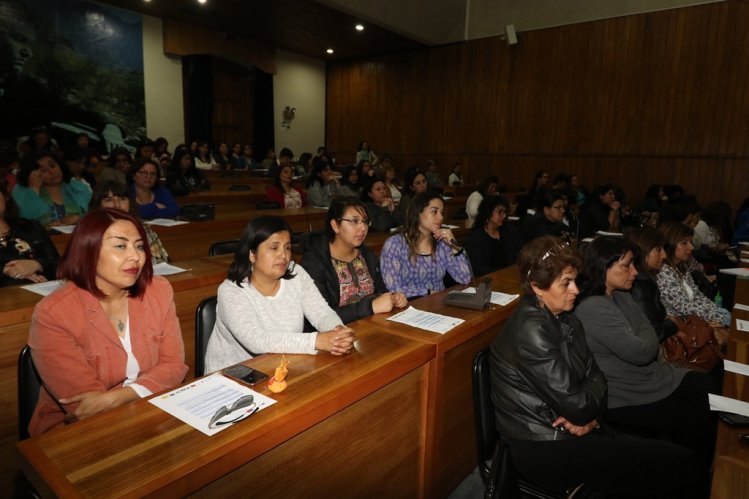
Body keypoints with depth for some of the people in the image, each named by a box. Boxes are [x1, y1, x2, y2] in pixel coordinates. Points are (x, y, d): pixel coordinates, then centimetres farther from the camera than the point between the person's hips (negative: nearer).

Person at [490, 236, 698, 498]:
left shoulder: (566, 321, 6)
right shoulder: (531, 331, -24)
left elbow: (595, 377, 6)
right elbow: (574, 404, -22)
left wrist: (592, 416, -12)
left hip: (570, 431, 8)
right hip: (547, 451, -8)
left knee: (678, 458, 2)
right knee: (680, 464, -6)